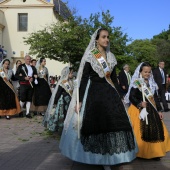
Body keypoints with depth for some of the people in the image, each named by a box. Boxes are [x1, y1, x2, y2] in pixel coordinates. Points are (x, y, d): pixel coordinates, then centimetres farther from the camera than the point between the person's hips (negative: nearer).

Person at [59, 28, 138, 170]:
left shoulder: (111, 57, 12)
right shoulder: (90, 57, -3)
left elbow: (114, 78, 16)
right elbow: (84, 79, -6)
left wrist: (118, 96, 14)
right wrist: (79, 101, -11)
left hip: (109, 92, 5)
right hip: (94, 92, -5)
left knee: (114, 123, -1)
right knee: (94, 124, -6)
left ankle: (106, 158, 10)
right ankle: (96, 156, 10)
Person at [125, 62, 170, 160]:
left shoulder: (152, 84, 11)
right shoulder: (136, 83, -8)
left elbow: (155, 98, 14)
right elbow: (131, 97, -12)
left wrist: (159, 110, 10)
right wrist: (140, 104, -25)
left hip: (152, 111, 6)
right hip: (139, 111, -6)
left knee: (155, 131, 4)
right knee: (141, 132, -4)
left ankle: (154, 152, 15)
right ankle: (142, 153, 11)